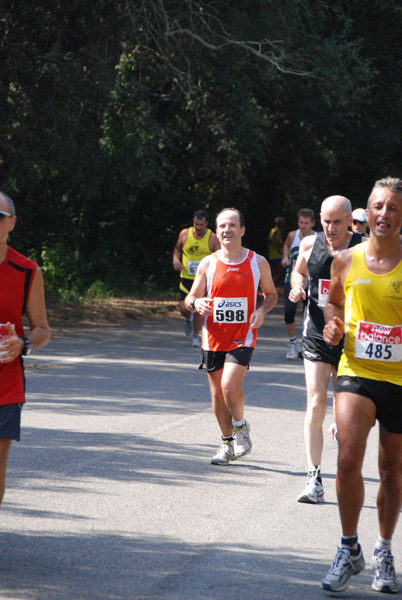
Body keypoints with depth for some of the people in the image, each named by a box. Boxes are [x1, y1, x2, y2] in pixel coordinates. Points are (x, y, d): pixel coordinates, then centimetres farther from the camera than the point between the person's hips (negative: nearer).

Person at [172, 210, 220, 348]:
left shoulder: (212, 238, -5)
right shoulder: (185, 233, 0)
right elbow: (177, 248, 17)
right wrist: (176, 260, -2)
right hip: (186, 278, 1)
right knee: (183, 308, -6)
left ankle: (196, 335, 13)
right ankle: (189, 320, 32)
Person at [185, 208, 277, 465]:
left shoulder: (258, 262, 0)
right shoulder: (208, 264, 2)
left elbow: (271, 294, 13)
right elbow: (191, 298, 9)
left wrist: (262, 310, -8)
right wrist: (196, 303, -15)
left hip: (243, 336, -3)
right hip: (214, 337, 3)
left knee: (230, 386, -20)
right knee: (218, 393, 8)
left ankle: (240, 426, 9)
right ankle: (228, 443, 25)